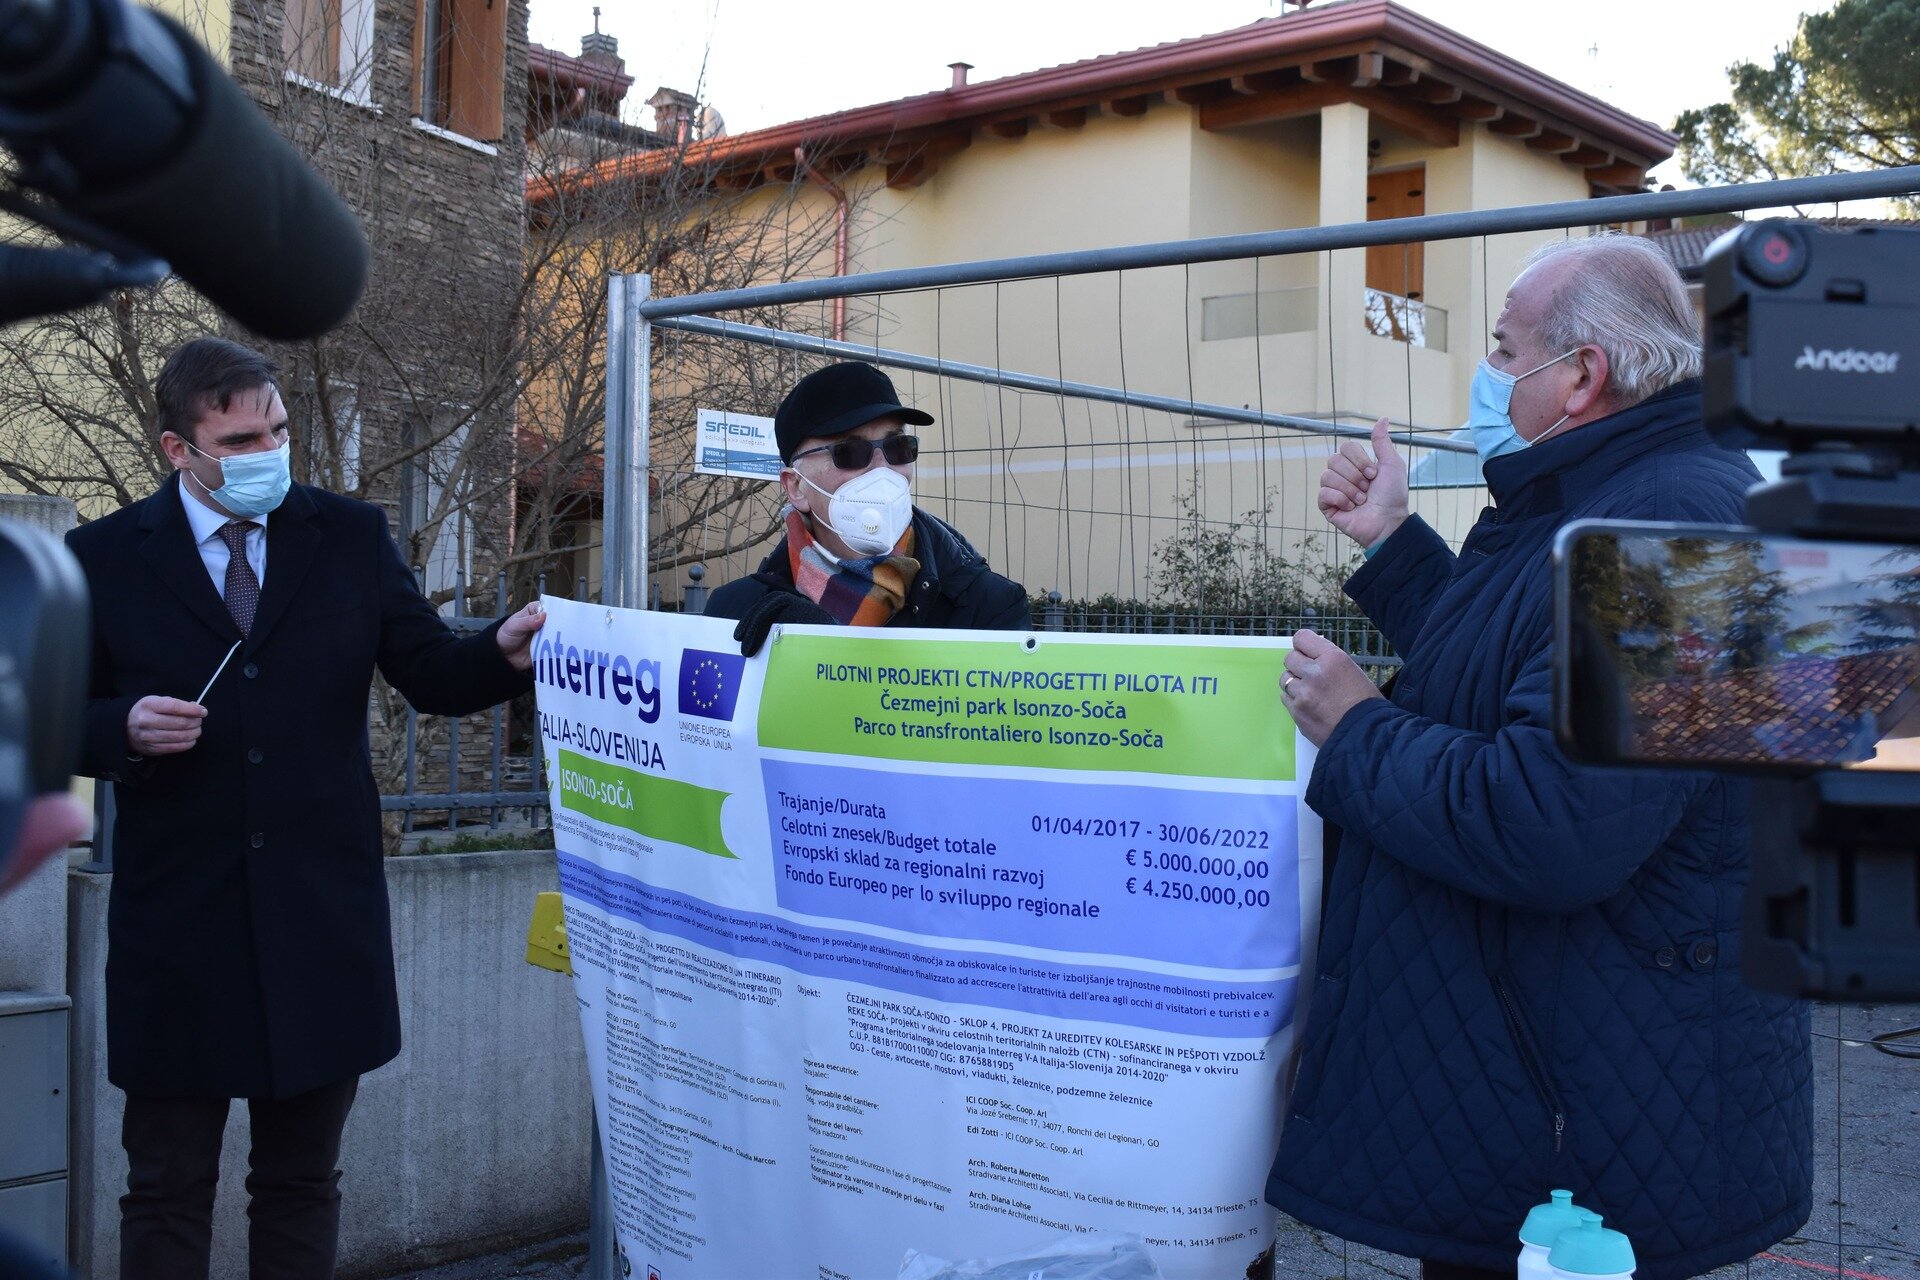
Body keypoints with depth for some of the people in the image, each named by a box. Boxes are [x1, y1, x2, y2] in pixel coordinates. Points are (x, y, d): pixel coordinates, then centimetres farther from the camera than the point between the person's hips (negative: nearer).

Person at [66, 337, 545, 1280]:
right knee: (166, 1191, 11)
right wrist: (124, 728, -16)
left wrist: (504, 651, -17)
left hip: (322, 916, 1)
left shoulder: (352, 537, 4)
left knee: (302, 1182, 15)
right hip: (177, 919, -1)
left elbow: (430, 674, 2)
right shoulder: (103, 558, 0)